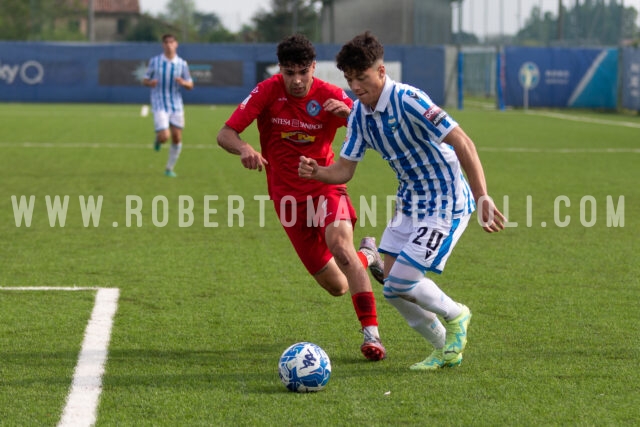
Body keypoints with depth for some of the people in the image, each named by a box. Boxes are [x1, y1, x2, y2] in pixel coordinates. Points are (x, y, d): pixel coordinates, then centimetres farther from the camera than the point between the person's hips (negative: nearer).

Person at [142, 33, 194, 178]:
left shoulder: (182, 64, 1)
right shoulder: (154, 61, -1)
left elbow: (190, 85, 7)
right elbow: (144, 80, 7)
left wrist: (183, 83, -16)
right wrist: (150, 82, -17)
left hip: (176, 106, 2)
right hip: (159, 105, -2)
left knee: (177, 139, 0)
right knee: (164, 136, -16)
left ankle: (169, 169, 16)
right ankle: (158, 139, 23)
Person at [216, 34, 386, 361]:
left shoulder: (330, 96, -12)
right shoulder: (268, 91, -11)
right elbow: (225, 134, -14)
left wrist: (349, 114, -39)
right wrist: (244, 149, -37)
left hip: (325, 185, -1)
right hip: (288, 195, 1)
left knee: (339, 241, -34)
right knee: (336, 287, 2)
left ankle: (371, 333, -29)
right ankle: (366, 256, 40)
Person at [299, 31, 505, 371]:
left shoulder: (408, 101, -24)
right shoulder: (359, 114, 1)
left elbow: (462, 143, -26)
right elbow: (344, 169, 3)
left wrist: (482, 198, -30)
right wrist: (316, 172, -19)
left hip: (446, 202, -8)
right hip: (410, 200, 8)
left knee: (402, 281, -14)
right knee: (393, 287, 4)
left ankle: (455, 316, 16)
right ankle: (447, 349, 23)